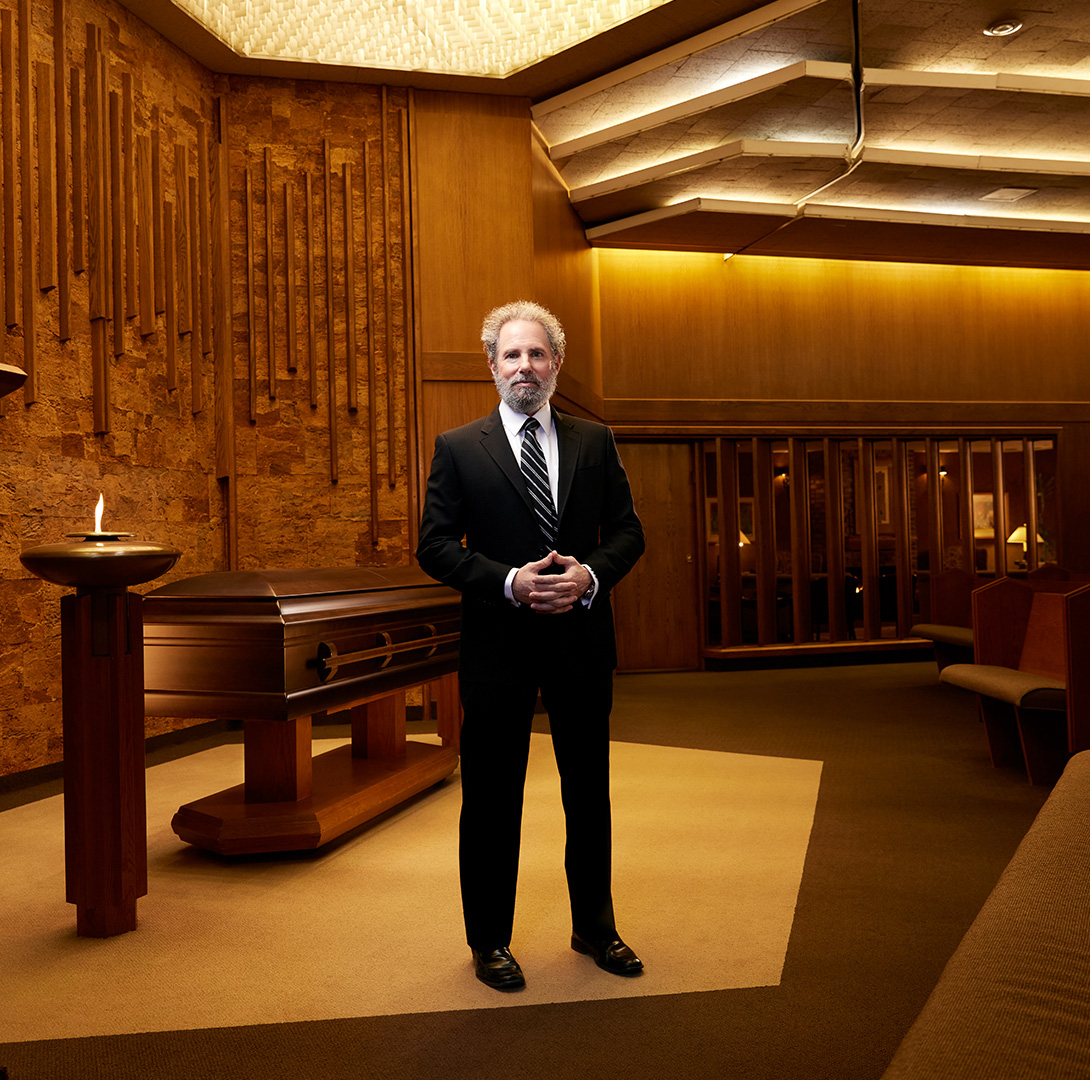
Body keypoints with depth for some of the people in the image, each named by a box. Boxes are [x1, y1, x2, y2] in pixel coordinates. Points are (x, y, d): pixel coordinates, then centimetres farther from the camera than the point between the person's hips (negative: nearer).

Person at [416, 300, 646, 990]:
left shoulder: (595, 441, 8)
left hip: (582, 639, 3)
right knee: (492, 798, 8)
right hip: (499, 646, -2)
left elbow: (627, 531, 7)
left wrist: (590, 575, -13)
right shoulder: (458, 448, 0)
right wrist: (510, 581, -18)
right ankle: (490, 941, 29)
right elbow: (435, 545, -5)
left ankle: (595, 927, 36)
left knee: (590, 789, 15)